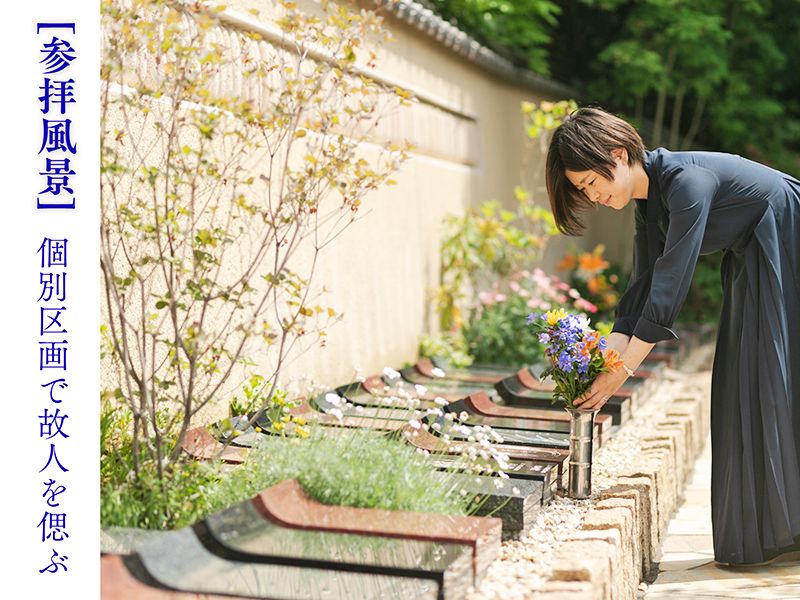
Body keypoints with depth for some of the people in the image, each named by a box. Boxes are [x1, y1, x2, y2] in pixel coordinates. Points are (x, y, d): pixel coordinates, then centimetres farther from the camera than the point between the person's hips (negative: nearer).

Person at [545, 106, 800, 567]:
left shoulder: (687, 181, -28)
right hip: (754, 265, 9)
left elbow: (670, 285, -30)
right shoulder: (649, 199, 0)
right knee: (745, 390, 5)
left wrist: (623, 370, -27)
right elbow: (645, 285, 0)